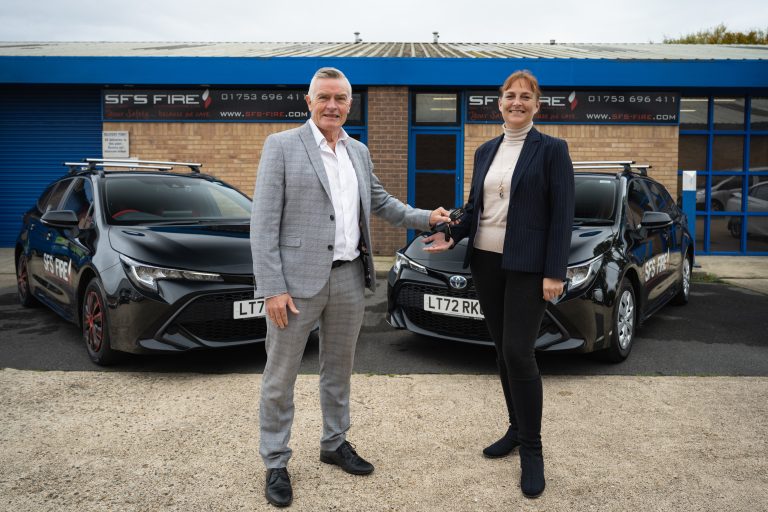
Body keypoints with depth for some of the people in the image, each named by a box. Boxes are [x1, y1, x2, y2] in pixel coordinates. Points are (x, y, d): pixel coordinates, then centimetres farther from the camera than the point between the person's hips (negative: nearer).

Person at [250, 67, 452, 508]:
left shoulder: (359, 151, 11)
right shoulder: (282, 146, -6)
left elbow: (380, 202, 23)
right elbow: (264, 223, -10)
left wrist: (426, 218, 10)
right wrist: (272, 288, -16)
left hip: (349, 277, 5)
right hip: (298, 278, -5)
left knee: (339, 368, 18)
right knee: (281, 376, 5)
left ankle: (335, 443, 36)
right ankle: (276, 462, 21)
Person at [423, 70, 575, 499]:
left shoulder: (552, 150, -4)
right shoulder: (486, 151, 13)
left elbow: (562, 216, -9)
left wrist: (555, 273, -15)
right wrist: (452, 236, -1)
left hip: (527, 266, -6)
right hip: (486, 262, 6)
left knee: (518, 352, -11)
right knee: (503, 350, 12)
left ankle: (532, 450, 3)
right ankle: (518, 429, 27)